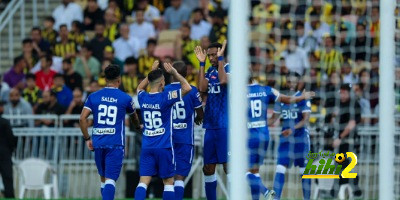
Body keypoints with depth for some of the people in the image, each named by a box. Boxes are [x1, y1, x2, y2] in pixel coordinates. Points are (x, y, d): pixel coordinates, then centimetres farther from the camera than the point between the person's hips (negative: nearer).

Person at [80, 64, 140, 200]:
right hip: (115, 144, -3)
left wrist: (87, 138, 6)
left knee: (103, 178, 19)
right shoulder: (125, 98, 1)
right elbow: (134, 117, 21)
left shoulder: (93, 97, 4)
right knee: (110, 179, -9)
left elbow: (82, 118, -4)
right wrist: (138, 127, 43)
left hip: (98, 143, 3)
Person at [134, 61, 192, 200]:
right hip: (164, 147, -4)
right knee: (168, 182, 6)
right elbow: (187, 88, -10)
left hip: (146, 147, 4)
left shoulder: (143, 98, 3)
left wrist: (152, 72, 27)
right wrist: (174, 73, -2)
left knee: (143, 182, -2)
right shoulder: (165, 98, -12)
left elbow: (140, 87, 28)